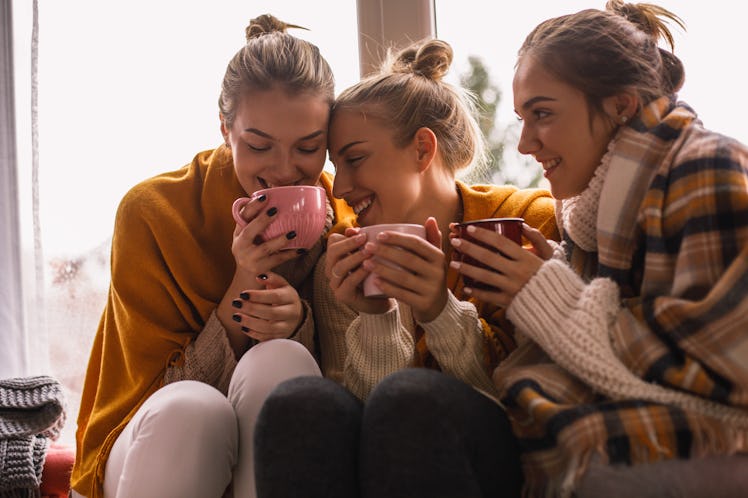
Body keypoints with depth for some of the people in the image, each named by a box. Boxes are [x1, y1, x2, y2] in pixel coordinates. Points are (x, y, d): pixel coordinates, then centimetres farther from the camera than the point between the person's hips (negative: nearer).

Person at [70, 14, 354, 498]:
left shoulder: (347, 217, -4)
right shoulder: (152, 211, -10)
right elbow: (166, 388, -10)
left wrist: (301, 323, -24)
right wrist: (244, 285, -24)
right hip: (160, 445, -1)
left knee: (278, 363, -31)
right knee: (189, 407, -36)